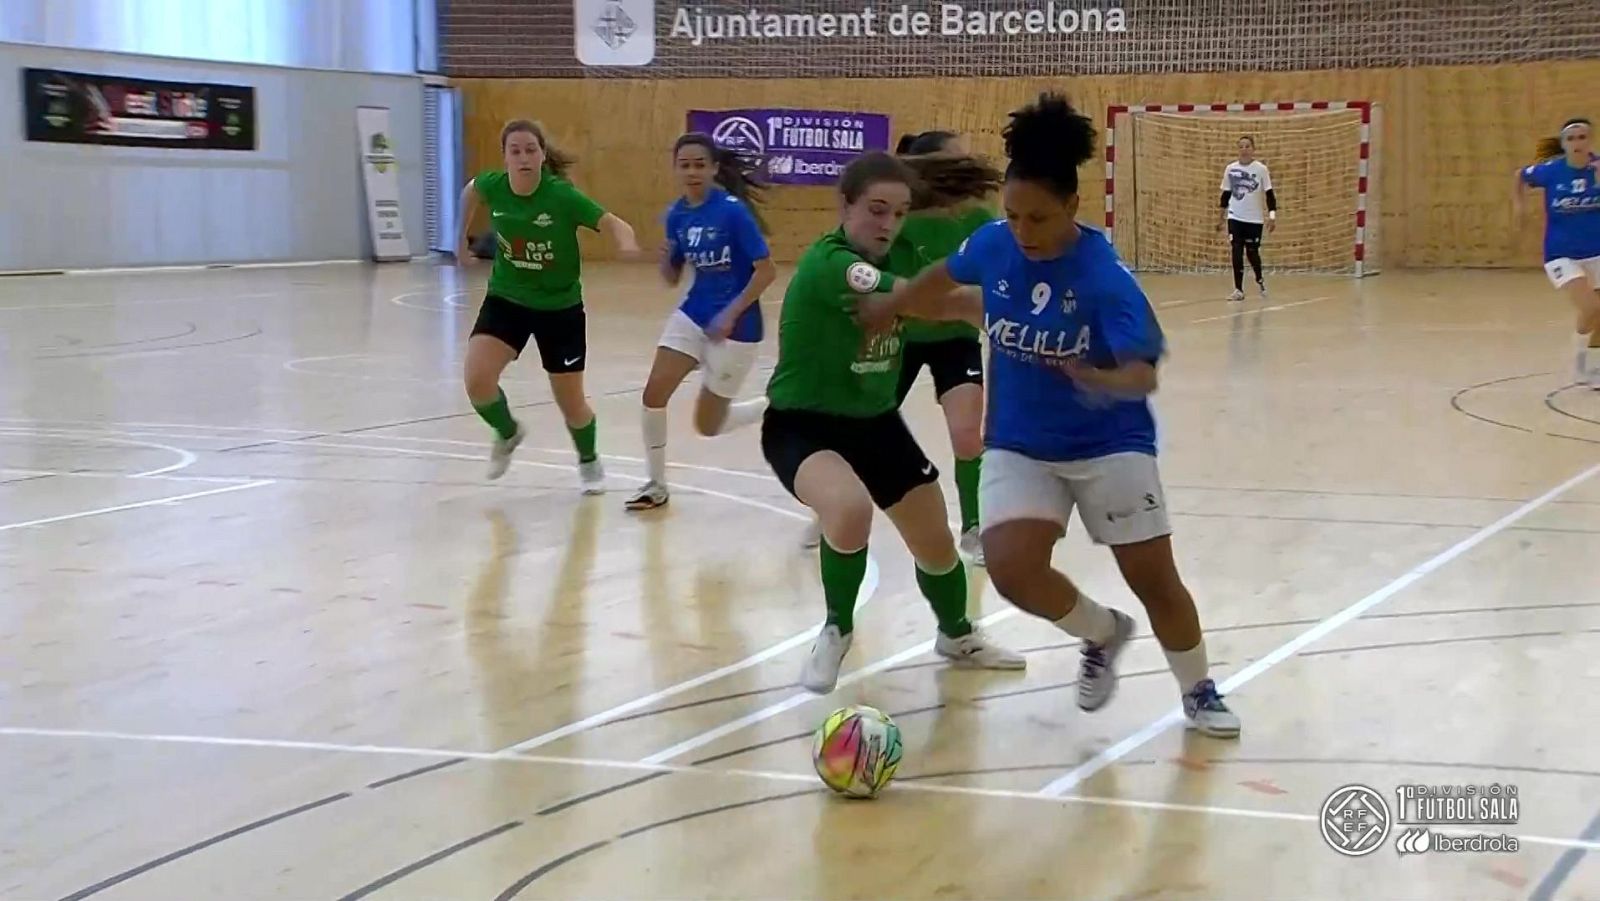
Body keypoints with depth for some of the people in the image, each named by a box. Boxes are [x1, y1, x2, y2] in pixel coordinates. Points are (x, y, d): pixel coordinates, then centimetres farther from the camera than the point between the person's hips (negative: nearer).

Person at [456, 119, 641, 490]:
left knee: (571, 404, 7)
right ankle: (508, 434, 14)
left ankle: (589, 461, 40)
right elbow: (470, 190, 10)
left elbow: (614, 224, -30)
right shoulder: (492, 185, -14)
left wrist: (626, 244, -52)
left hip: (560, 307, -2)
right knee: (477, 380, -19)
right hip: (506, 299, 2)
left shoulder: (562, 195, -25)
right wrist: (461, 238, 18)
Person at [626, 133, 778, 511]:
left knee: (708, 424, 2)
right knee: (654, 394, -6)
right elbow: (672, 278, 9)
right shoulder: (677, 215, 0)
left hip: (734, 324, -6)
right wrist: (665, 260, -14)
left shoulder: (733, 210, -19)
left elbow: (767, 270, -18)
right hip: (692, 314, 6)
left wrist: (730, 314, -20)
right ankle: (657, 484, 12)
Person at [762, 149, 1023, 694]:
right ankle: (836, 630, -6)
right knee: (852, 509, -36)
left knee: (935, 543, 12)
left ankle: (957, 635, 46)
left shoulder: (900, 255, -5)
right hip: (803, 425, -7)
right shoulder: (826, 263, -29)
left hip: (875, 421, 7)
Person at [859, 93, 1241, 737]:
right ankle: (1103, 633, 14)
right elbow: (945, 275, 12)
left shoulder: (1104, 275, -24)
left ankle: (1199, 693, 28)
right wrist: (889, 306, 25)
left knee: (1154, 580, 1)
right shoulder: (993, 245, -11)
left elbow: (1144, 373, -32)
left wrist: (1102, 380, -52)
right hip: (1019, 445, 3)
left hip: (1109, 443, -3)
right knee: (1011, 570, -17)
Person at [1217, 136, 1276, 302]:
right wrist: (1222, 217, 12)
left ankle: (1259, 280, 33)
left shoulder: (1261, 169, -4)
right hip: (1235, 217, 1)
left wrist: (1272, 216, -9)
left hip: (1255, 219, -1)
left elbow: (1269, 194, -3)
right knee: (1237, 252, -6)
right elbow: (1226, 194, 10)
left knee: (1252, 252, 4)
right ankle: (1238, 289, -2)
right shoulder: (1230, 169, 2)